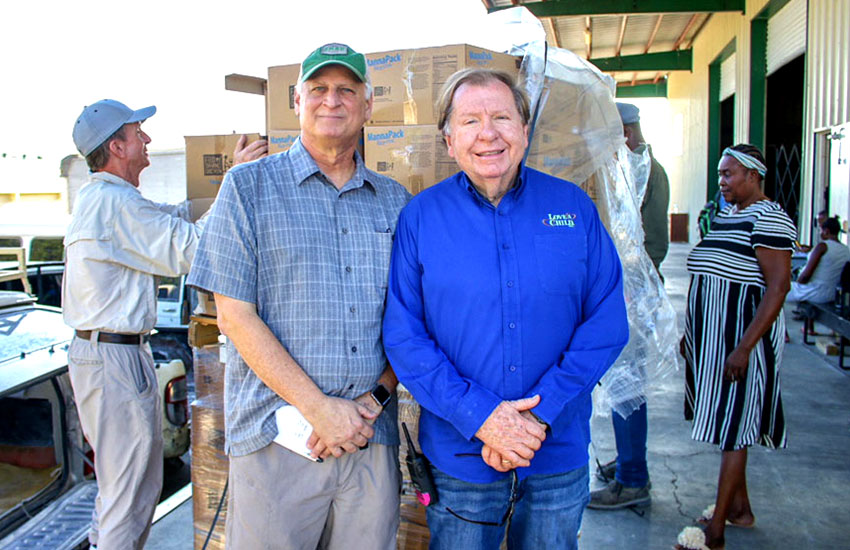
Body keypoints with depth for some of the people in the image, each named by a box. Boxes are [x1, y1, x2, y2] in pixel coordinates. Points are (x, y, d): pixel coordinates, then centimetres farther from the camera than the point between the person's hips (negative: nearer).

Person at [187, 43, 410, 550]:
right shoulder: (249, 186, 1)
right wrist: (319, 408, -11)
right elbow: (235, 315, -6)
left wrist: (376, 398, -6)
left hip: (372, 437, 3)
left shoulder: (397, 202, 10)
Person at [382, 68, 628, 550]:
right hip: (459, 457, -1)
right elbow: (403, 335, -8)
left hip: (559, 452, 2)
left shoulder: (575, 207, -1)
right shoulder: (419, 217, -4)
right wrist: (479, 415, -17)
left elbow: (608, 321, -4)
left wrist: (542, 412, -14)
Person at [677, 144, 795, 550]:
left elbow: (778, 287, -20)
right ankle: (739, 508, 31)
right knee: (725, 422, 16)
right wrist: (691, 333, 19)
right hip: (713, 333, 9)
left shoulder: (769, 219, -14)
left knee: (731, 427, -4)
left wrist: (744, 348, -25)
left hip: (742, 334, -9)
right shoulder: (726, 215, 15)